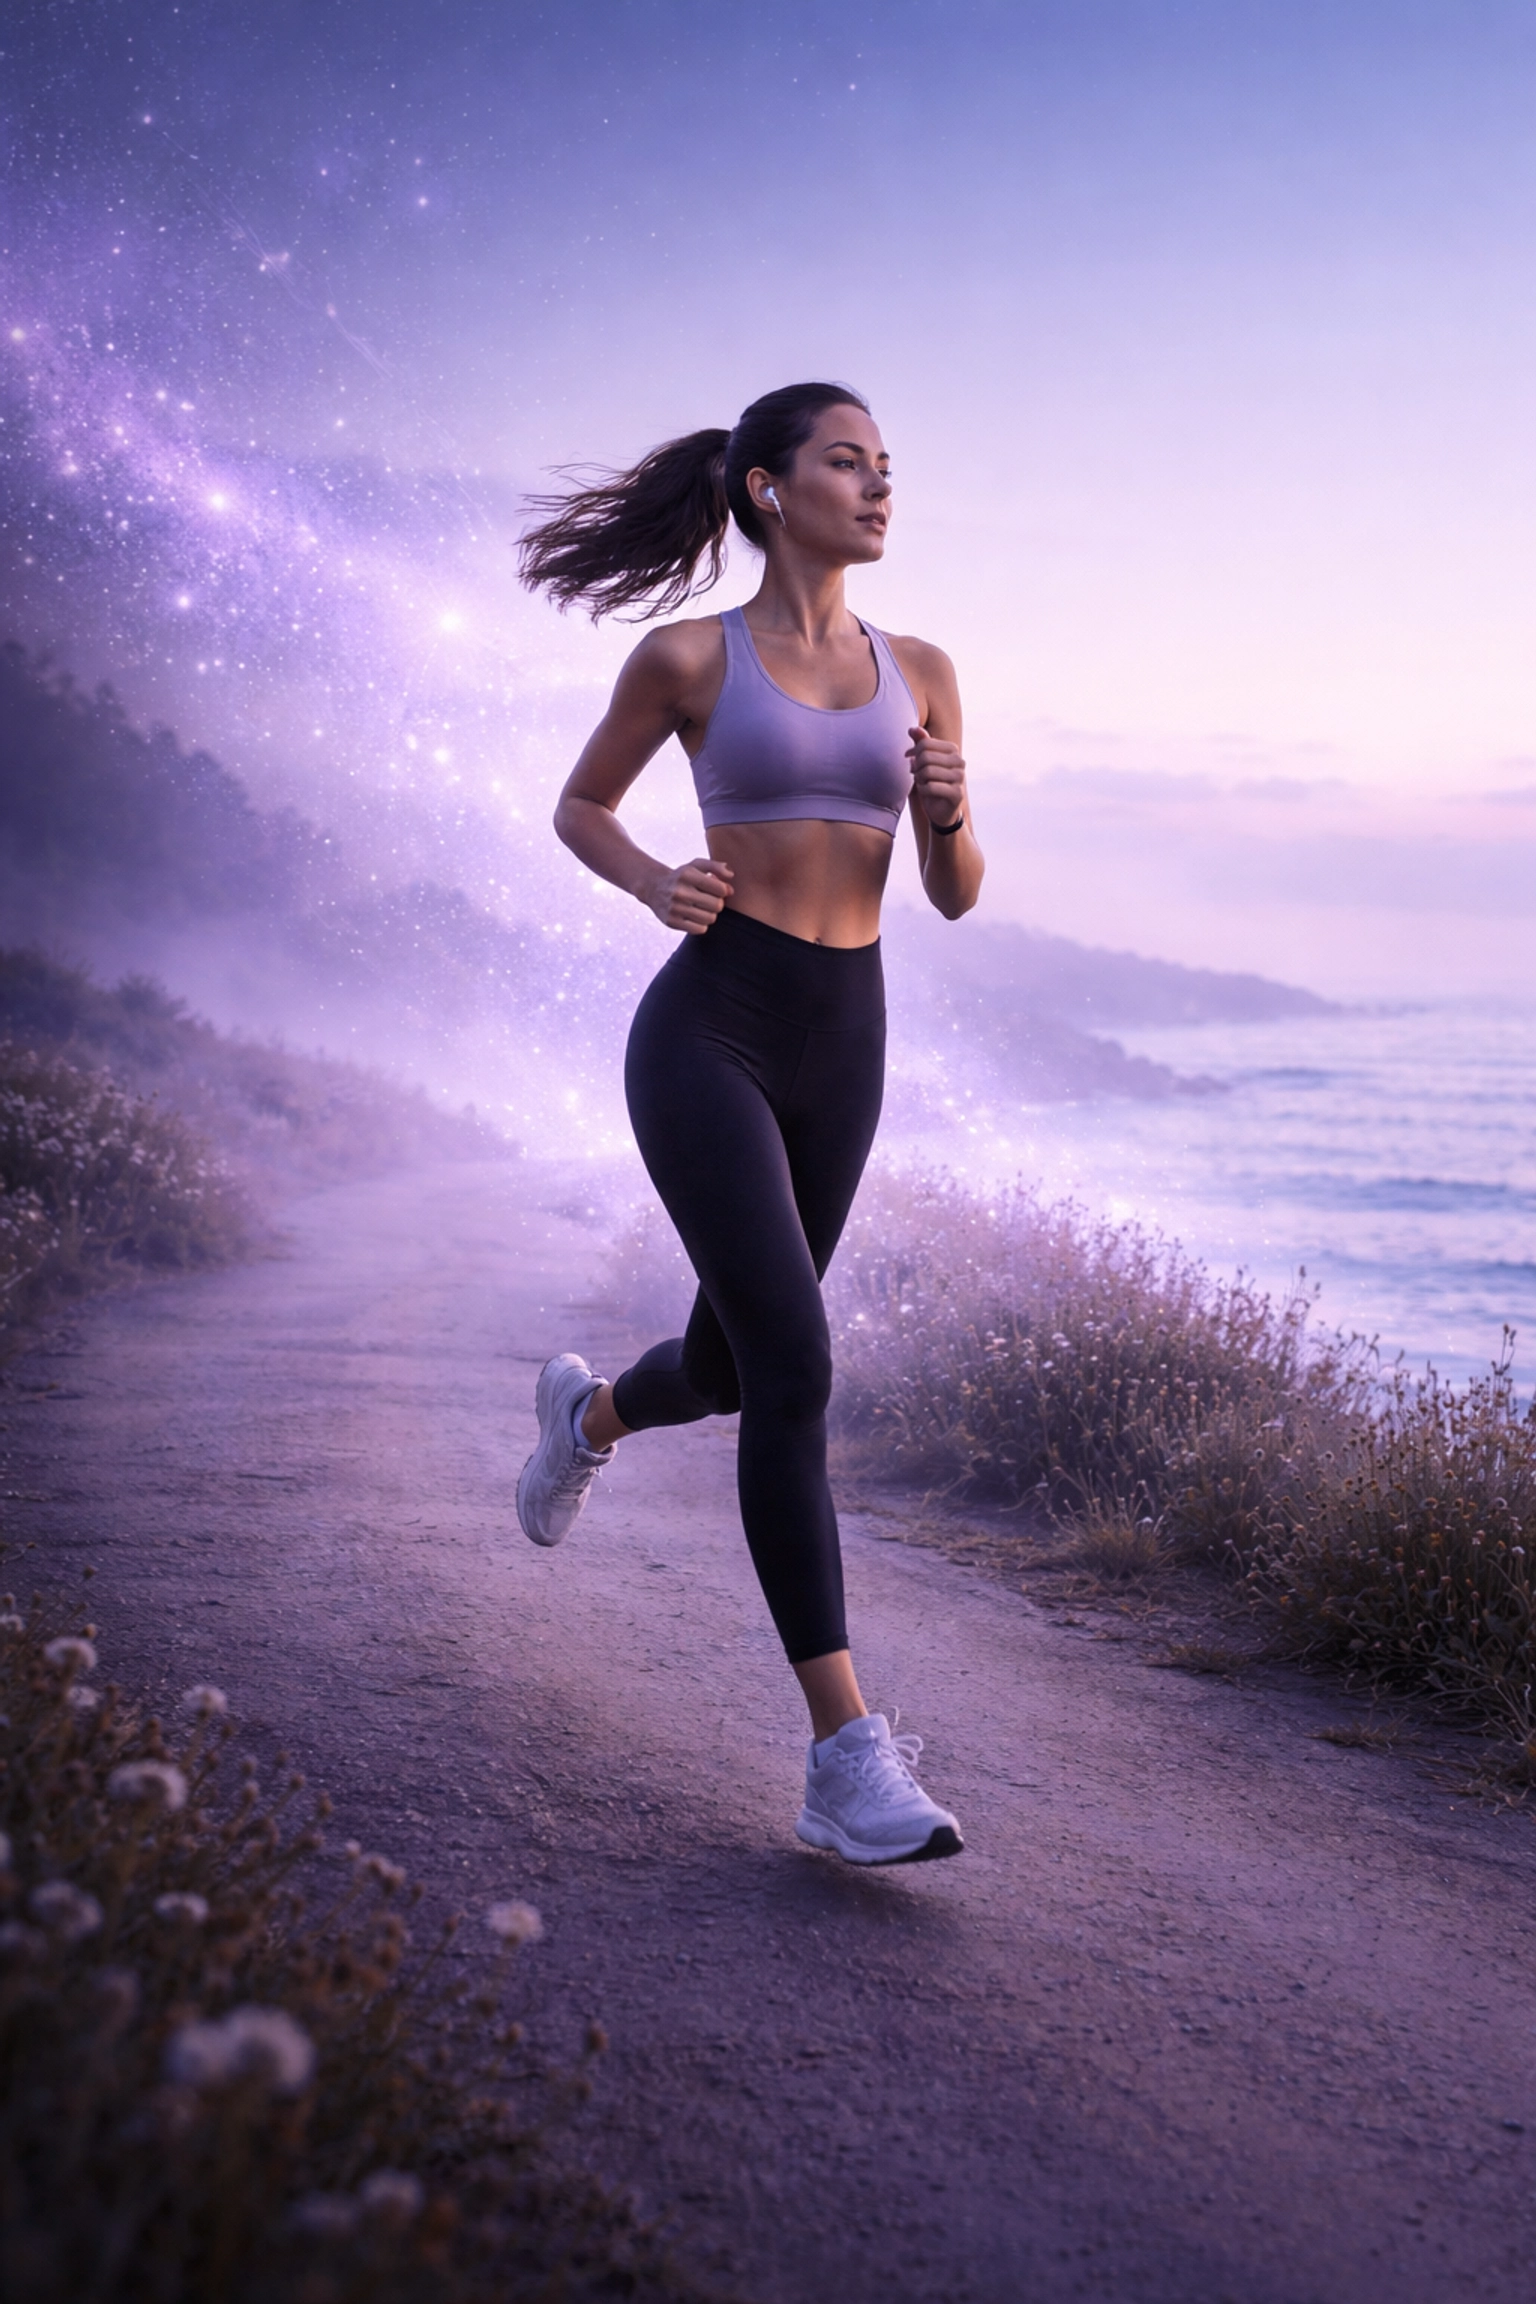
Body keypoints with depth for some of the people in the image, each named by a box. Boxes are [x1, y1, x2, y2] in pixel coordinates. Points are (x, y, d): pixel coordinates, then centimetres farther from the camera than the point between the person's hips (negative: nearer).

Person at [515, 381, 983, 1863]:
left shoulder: (920, 672, 9)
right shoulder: (689, 657, -1)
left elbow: (954, 897, 11)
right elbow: (580, 808, 12)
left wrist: (949, 812, -11)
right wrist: (655, 885, -9)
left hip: (841, 1047, 5)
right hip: (709, 1030, -5)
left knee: (730, 1366, 17)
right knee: (796, 1369, -18)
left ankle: (589, 1413, 54)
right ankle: (848, 1760, -15)